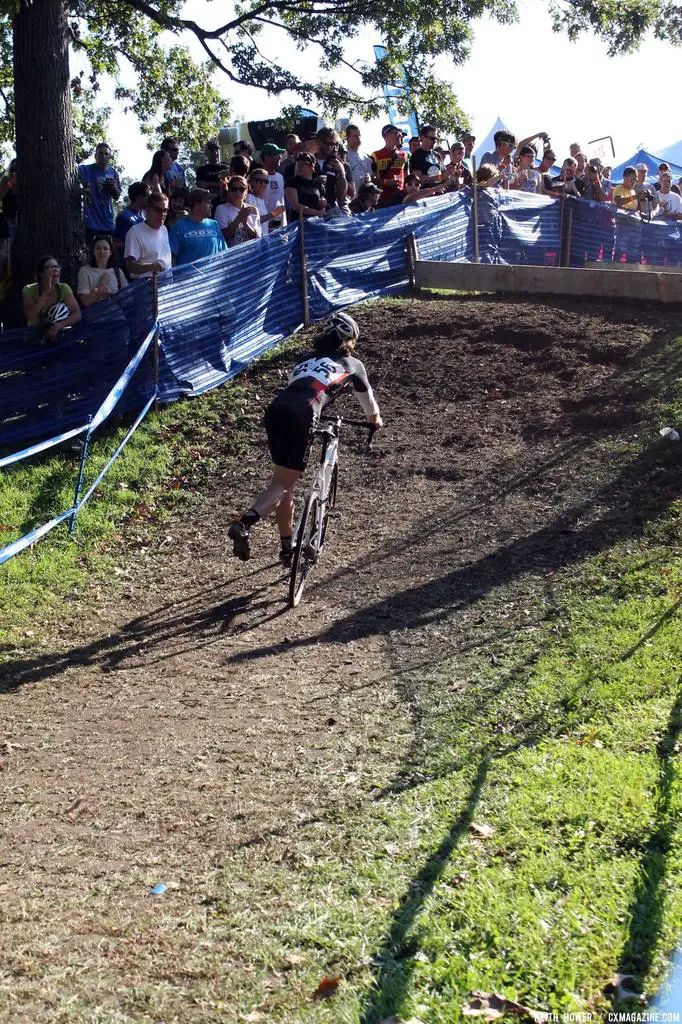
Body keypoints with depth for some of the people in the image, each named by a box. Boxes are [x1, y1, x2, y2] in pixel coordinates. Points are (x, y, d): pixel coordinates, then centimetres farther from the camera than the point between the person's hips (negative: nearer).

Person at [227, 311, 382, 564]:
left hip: (275, 410, 6)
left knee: (284, 480, 16)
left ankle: (287, 549, 23)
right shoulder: (352, 364, 22)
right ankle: (244, 524, -29)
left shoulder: (308, 360, 32)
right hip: (300, 416, -6)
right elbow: (367, 399, 37)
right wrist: (375, 419, 58)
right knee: (284, 484, -5)